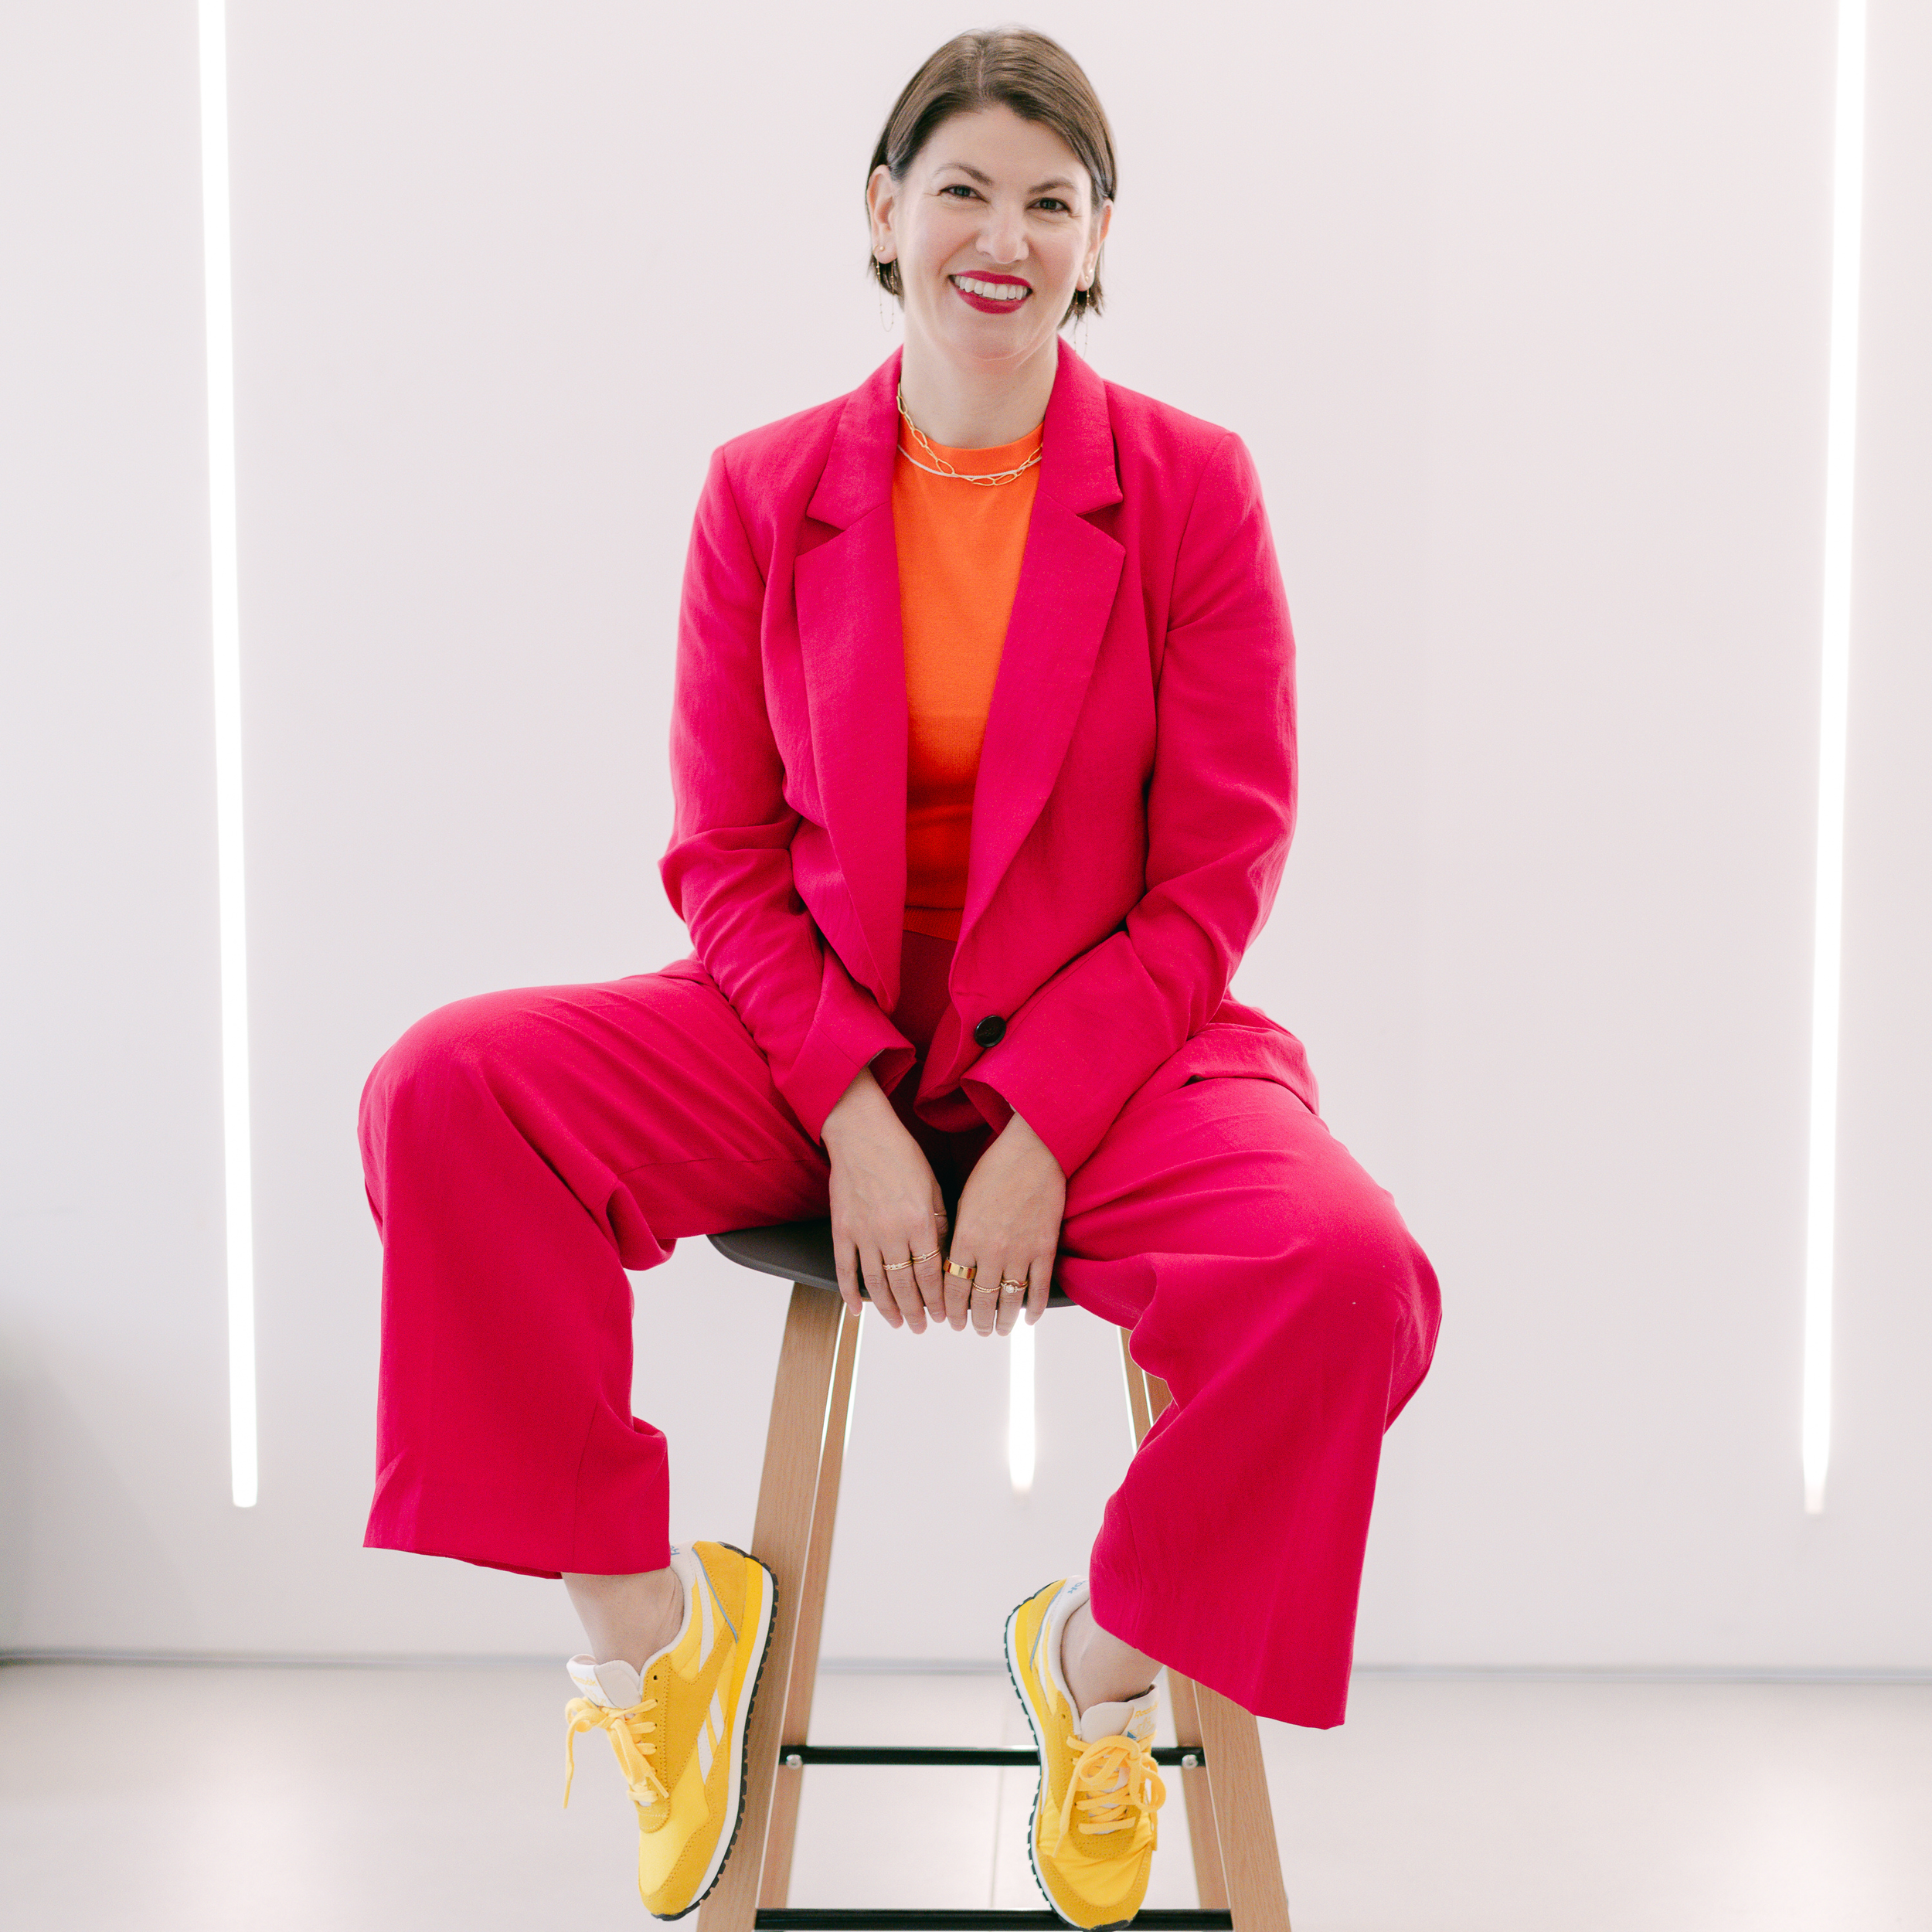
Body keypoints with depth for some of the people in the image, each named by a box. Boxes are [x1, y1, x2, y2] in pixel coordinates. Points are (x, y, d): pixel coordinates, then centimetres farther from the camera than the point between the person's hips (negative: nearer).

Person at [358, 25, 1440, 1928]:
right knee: (443, 1094, -23)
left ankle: (1099, 1659, -1)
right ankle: (645, 1619, -5)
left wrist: (1043, 1139, -17)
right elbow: (729, 855, 2)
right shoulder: (765, 492, 3)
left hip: (1105, 1042, -1)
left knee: (1346, 1272, -32)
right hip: (818, 1037, 2)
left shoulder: (1190, 486, -2)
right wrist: (854, 1112, -14)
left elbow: (1217, 870, -5)